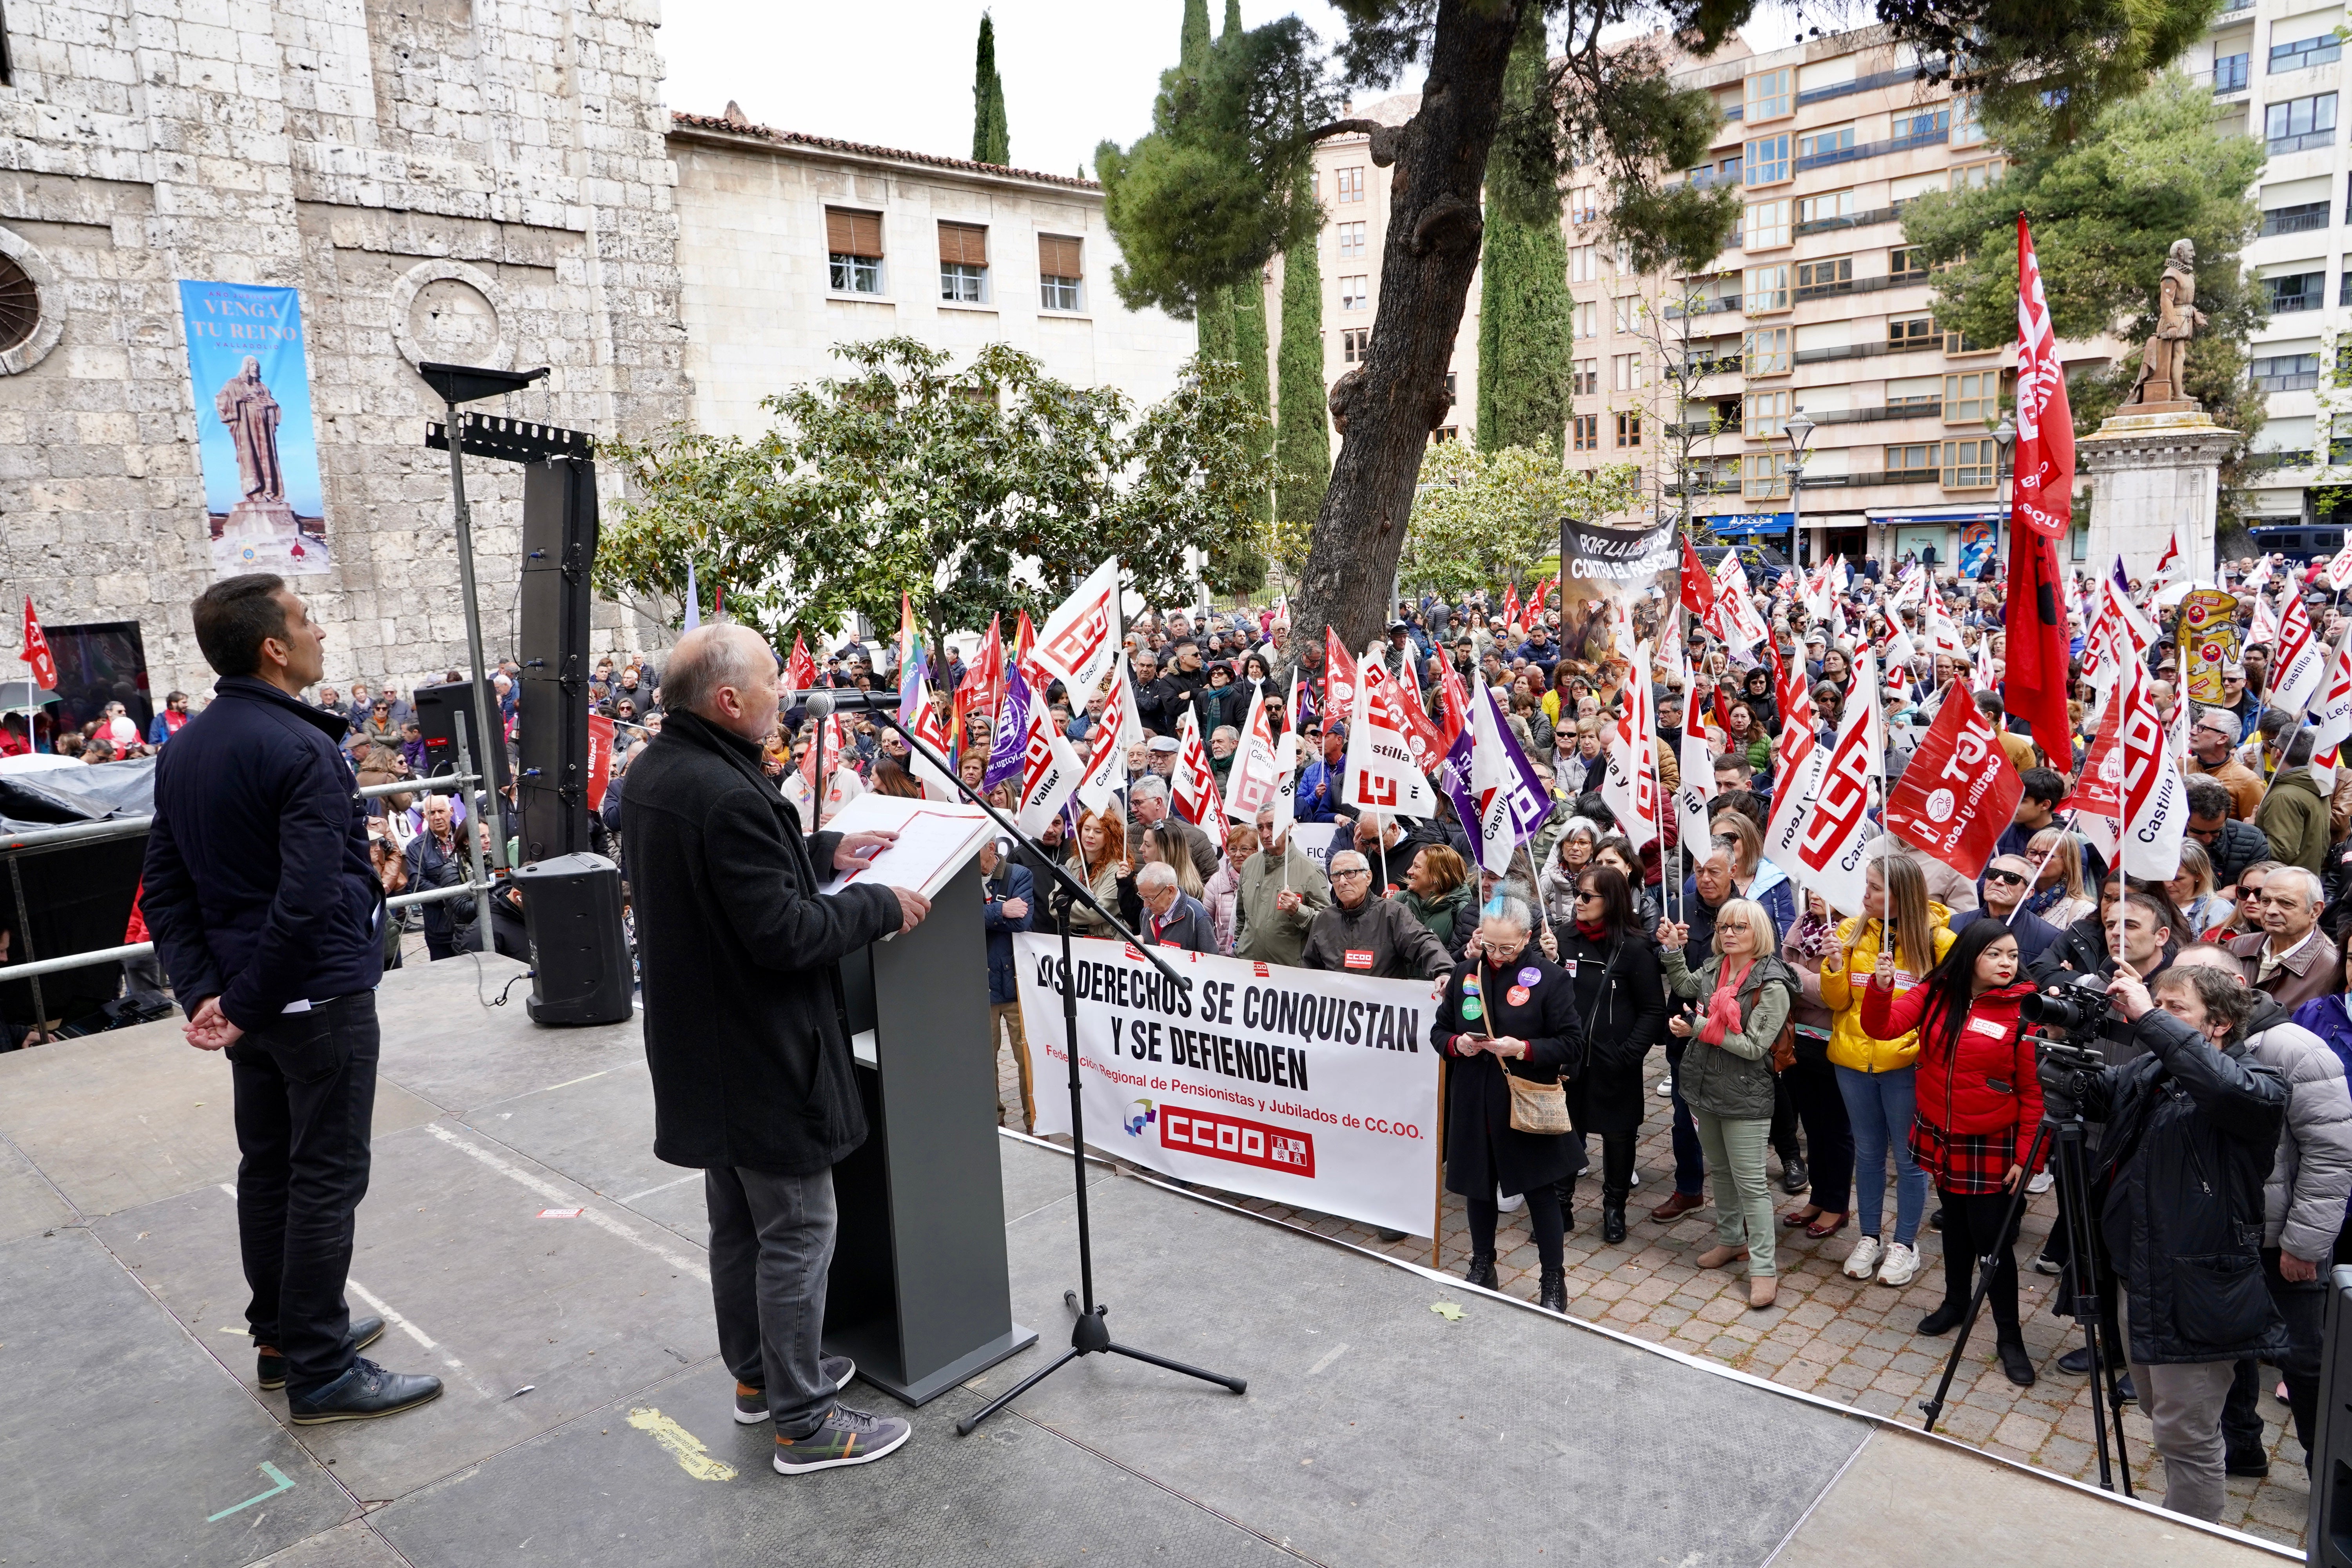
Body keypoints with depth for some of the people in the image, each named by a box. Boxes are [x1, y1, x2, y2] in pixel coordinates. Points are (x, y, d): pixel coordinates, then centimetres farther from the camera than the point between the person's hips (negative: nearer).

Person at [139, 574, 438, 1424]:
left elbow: (163, 889, 7)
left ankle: (284, 1335, 31)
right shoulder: (301, 751, -20)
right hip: (319, 994, -9)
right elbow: (308, 900, -28)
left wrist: (205, 992, 1)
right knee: (326, 1178, 1)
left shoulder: (183, 748, 7)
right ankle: (320, 1372, 10)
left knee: (268, 1166, 18)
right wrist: (245, 1007, -17)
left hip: (248, 989, 9)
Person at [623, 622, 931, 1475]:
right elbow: (785, 934, -27)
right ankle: (803, 1422, 15)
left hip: (699, 1046, 10)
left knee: (737, 1221, 23)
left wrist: (826, 852, 10)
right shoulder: (728, 795, -29)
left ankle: (757, 1374, 39)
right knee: (797, 1233, 3)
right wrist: (881, 905, -14)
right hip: (760, 1053, -10)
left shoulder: (652, 771, 3)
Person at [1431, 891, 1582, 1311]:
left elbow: (1572, 1045, -9)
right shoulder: (1465, 973, 3)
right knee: (1478, 1185, 15)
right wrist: (1456, 1043, -11)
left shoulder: (1549, 977, -9)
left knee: (1540, 1190, 6)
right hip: (1473, 1103, 4)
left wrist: (1524, 1049, -22)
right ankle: (1482, 1268, 34)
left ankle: (1553, 1281, 20)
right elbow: (1439, 1030, 11)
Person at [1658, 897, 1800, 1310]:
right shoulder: (1714, 969, 2)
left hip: (1745, 1099, -7)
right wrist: (1673, 950, 10)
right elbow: (1685, 988, 23)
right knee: (1720, 1171, 21)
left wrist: (1701, 1027, -22)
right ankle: (1731, 1240, 39)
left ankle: (1763, 1268, 8)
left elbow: (1754, 1045, -21)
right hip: (1705, 1089, 7)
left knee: (1750, 1182, -1)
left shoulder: (1772, 986, -18)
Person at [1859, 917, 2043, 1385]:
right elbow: (1883, 1027, -10)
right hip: (1940, 1136, 4)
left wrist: (2025, 1156, -12)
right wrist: (1881, 987, -29)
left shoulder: (2023, 1010, -15)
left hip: (1990, 1146, -4)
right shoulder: (1935, 993, -3)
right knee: (1955, 1225, 21)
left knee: (1993, 1240, 1)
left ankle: (2009, 1337, 17)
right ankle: (1956, 1302, 41)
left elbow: (2033, 1092, -12)